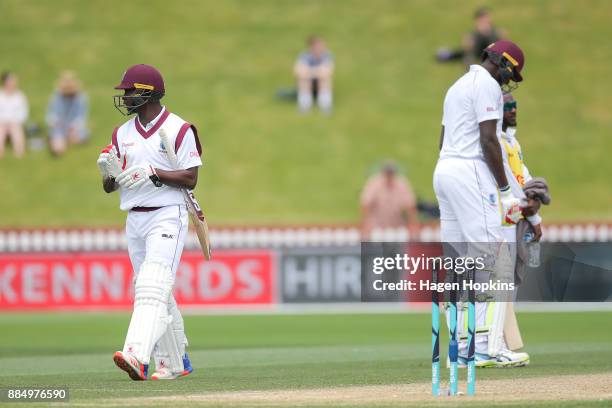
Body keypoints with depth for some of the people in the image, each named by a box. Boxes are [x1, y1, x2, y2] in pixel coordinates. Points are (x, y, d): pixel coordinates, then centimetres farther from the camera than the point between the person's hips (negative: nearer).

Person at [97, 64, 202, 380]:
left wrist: (153, 173, -22)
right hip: (135, 220, 7)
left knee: (153, 286, -20)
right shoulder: (122, 134, 13)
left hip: (167, 216, -7)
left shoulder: (178, 130, -5)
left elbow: (190, 179, -11)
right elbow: (109, 187, 13)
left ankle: (137, 357, -34)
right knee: (154, 294, 10)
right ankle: (175, 363, 19)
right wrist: (109, 172, -9)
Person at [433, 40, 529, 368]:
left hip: (443, 169, 10)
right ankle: (488, 349, -18)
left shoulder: (458, 85, 23)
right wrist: (505, 189, -11)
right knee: (492, 263, -12)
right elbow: (488, 139, -15)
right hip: (471, 173, -10)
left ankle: (461, 348, 7)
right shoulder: (487, 84, -7)